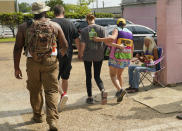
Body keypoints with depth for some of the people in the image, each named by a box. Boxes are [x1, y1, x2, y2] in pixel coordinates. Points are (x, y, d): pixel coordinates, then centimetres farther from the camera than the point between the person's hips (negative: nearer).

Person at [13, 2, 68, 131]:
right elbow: (65, 45, 5)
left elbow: (17, 48, -1)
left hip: (32, 63, 1)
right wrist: (61, 54, 28)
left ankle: (37, 116, 35)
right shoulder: (55, 26, 2)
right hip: (50, 62, -1)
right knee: (51, 91, 3)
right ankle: (53, 120, -7)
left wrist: (17, 68, 4)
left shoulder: (24, 27, 1)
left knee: (35, 90, 19)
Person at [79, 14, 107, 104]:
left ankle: (90, 97, 14)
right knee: (97, 76, 10)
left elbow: (82, 44, -7)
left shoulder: (84, 30, -5)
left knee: (88, 76, 11)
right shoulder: (101, 29, -2)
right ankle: (103, 90, -18)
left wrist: (81, 54, 7)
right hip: (98, 56, 1)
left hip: (87, 56, -1)